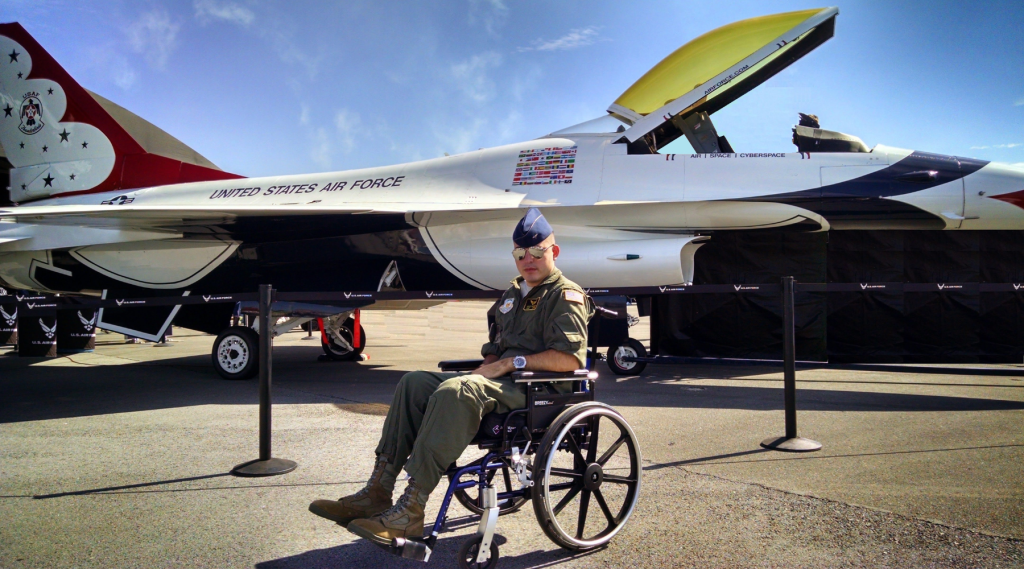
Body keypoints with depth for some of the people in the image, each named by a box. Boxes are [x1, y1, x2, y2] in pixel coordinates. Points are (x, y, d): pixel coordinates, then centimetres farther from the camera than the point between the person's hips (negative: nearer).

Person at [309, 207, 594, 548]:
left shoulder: (566, 296, -3)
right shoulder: (513, 293, 25)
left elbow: (570, 359, -17)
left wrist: (511, 362, -16)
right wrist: (491, 363, 9)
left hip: (534, 387, -9)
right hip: (501, 379, 9)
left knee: (455, 390, -35)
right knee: (415, 382, -7)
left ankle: (410, 512, -37)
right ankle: (377, 493, -14)